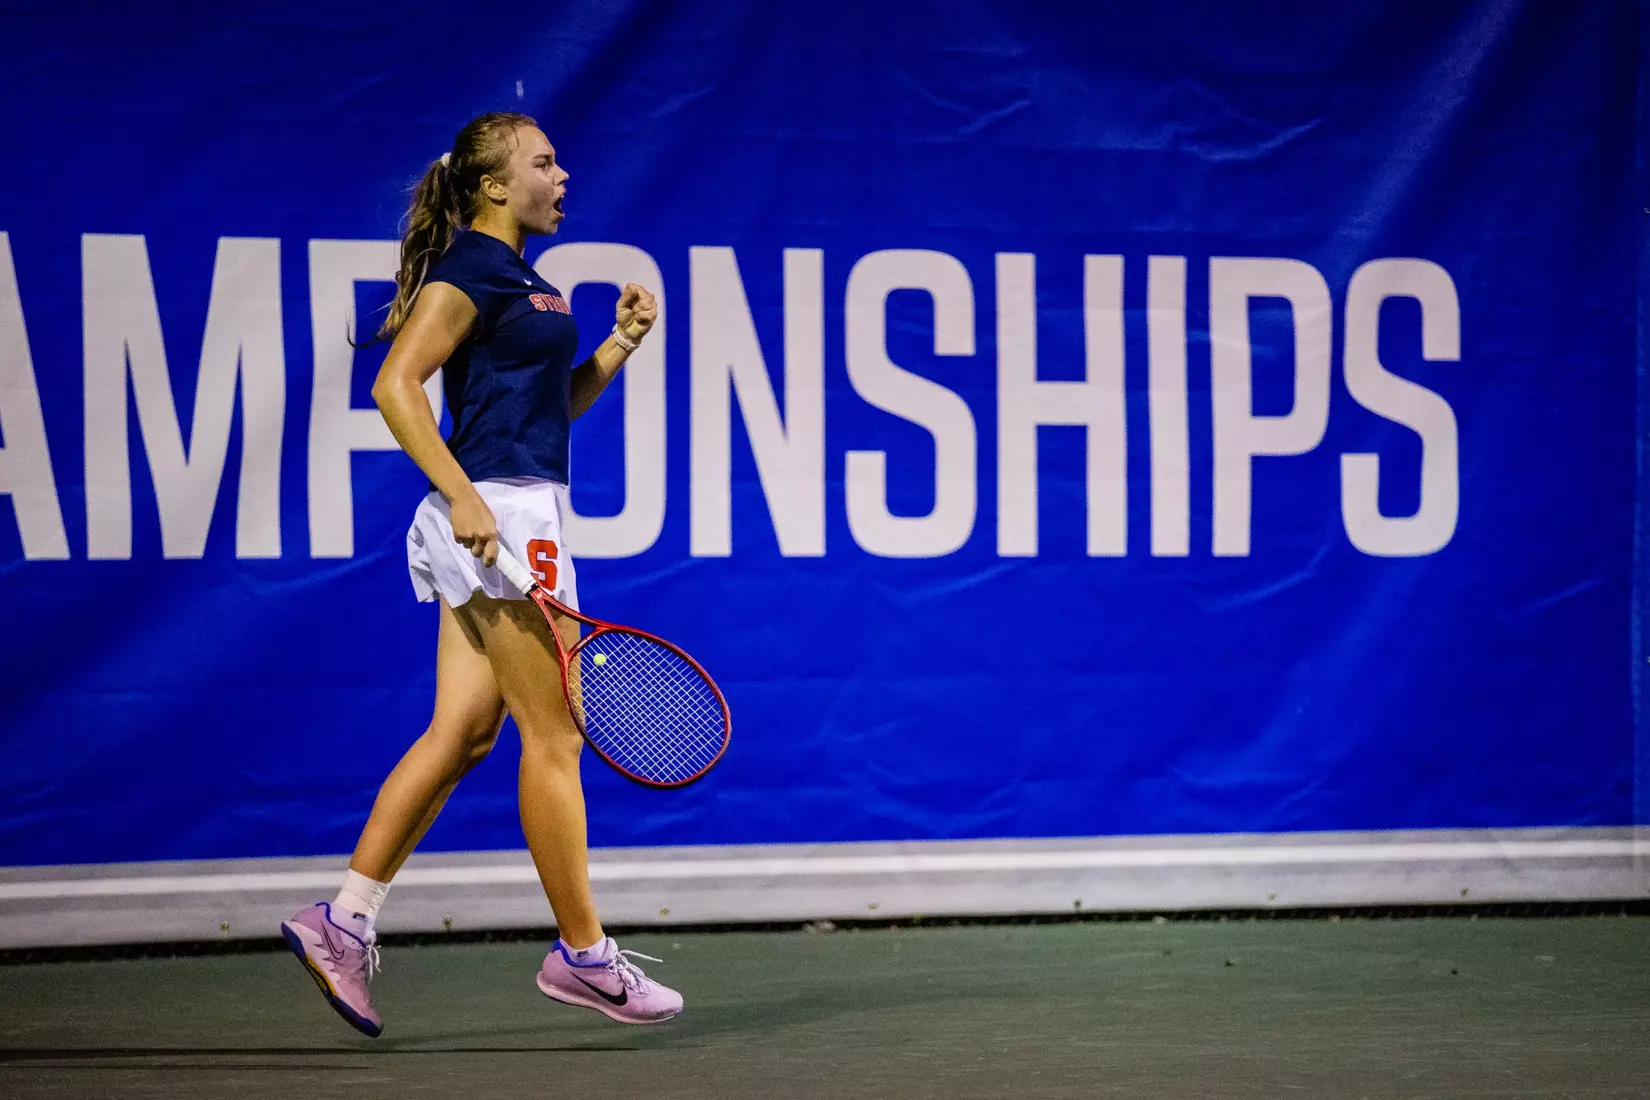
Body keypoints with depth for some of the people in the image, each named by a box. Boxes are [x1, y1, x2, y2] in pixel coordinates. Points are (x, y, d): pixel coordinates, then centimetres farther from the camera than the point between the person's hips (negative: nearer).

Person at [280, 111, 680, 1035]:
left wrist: (621, 342, 9)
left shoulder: (520, 278, 18)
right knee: (554, 735, -4)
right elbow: (395, 385, -17)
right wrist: (462, 495, -25)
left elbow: (561, 399, 26)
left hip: (513, 514, 10)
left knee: (463, 730, 7)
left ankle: (345, 918, 7)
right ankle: (583, 952, 3)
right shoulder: (468, 270, -10)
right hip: (500, 512, -10)